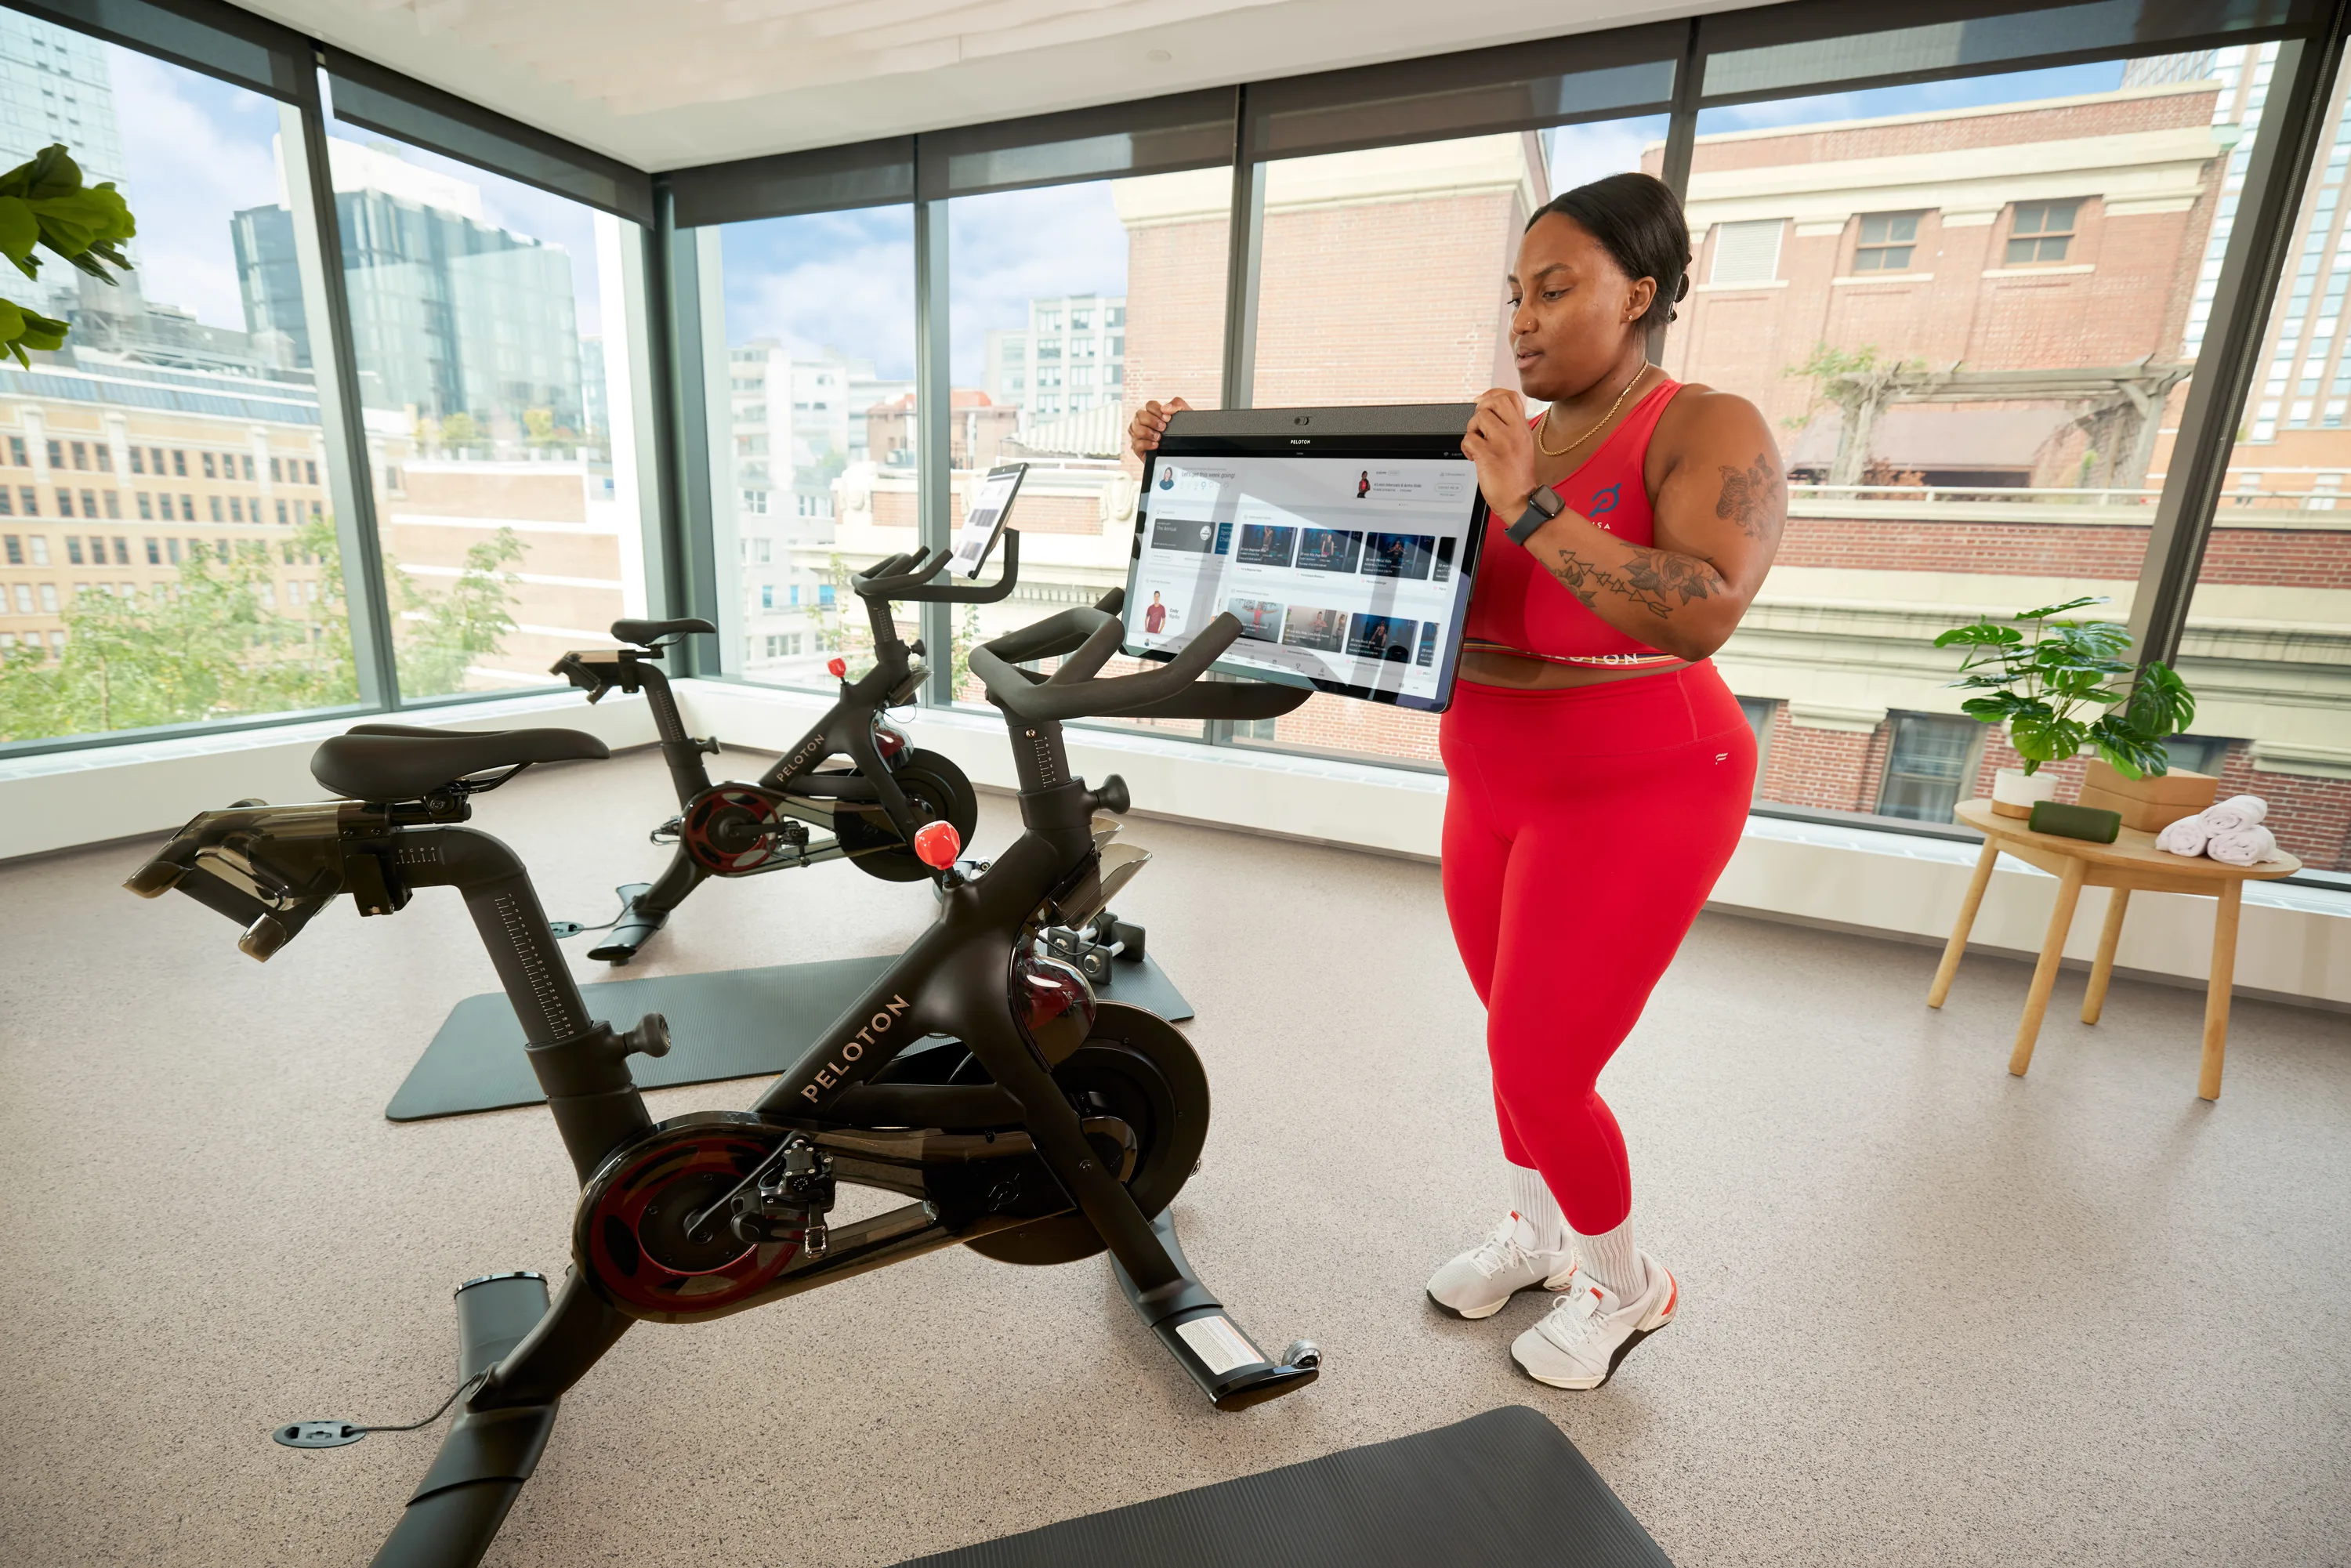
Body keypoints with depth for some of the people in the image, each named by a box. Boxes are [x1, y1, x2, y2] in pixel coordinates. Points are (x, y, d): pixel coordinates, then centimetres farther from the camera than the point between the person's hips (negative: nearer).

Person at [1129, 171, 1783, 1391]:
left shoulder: (1707, 430, -11)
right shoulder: (1489, 444, 5)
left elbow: (1703, 614, -27)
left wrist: (1531, 510, -30)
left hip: (1633, 795, -5)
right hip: (1496, 788, 6)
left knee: (1541, 1068, 0)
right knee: (1521, 1043, 17)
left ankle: (1625, 1285, 30)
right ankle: (1536, 1233, 43)